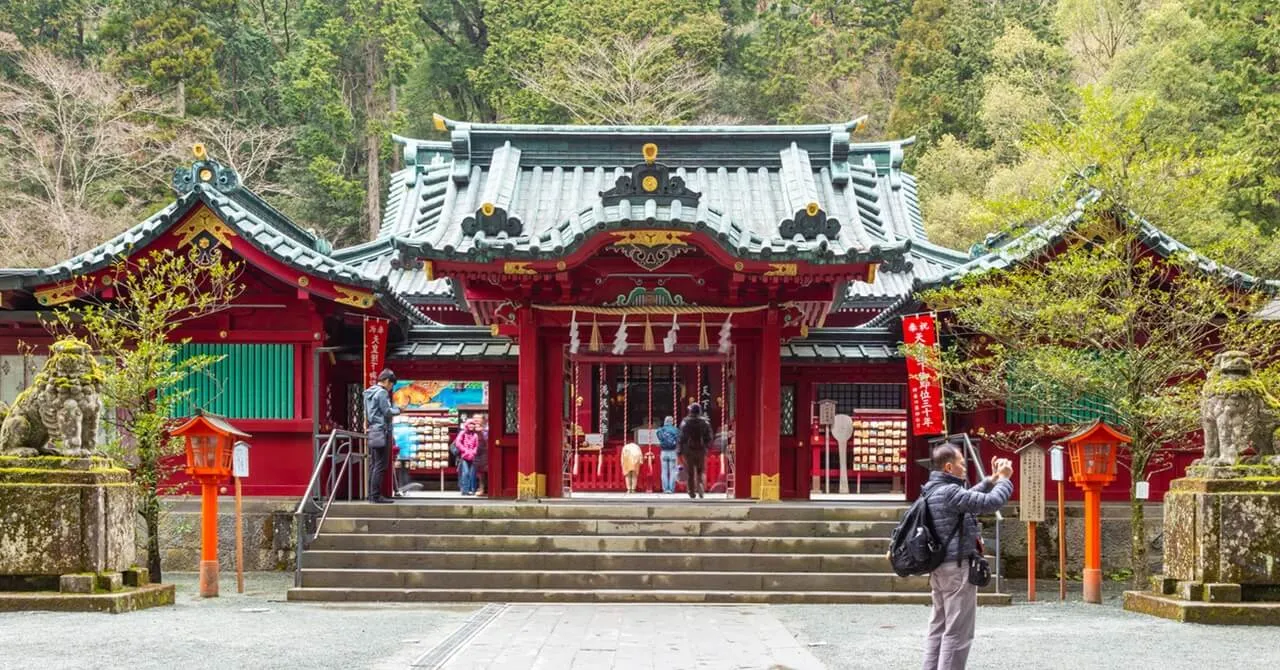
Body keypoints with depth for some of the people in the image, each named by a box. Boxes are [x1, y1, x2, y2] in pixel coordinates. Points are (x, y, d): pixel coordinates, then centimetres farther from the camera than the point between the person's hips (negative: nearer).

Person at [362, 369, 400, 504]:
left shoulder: (369, 392, 18)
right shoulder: (382, 393, -11)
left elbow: (367, 413, 21)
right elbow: (387, 412, -14)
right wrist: (398, 410, 1)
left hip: (372, 432, 10)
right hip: (382, 431, -10)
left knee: (373, 465, 11)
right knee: (381, 465, -8)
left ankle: (372, 494, 12)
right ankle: (376, 495, -10)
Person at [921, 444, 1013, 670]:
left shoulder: (933, 491, 12)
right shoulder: (949, 492, -18)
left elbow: (969, 498, 26)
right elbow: (990, 503, -22)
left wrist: (992, 480, 19)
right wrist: (1004, 479, -6)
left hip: (939, 568, 10)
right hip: (958, 567, -10)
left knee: (939, 628, 14)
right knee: (957, 632, -6)